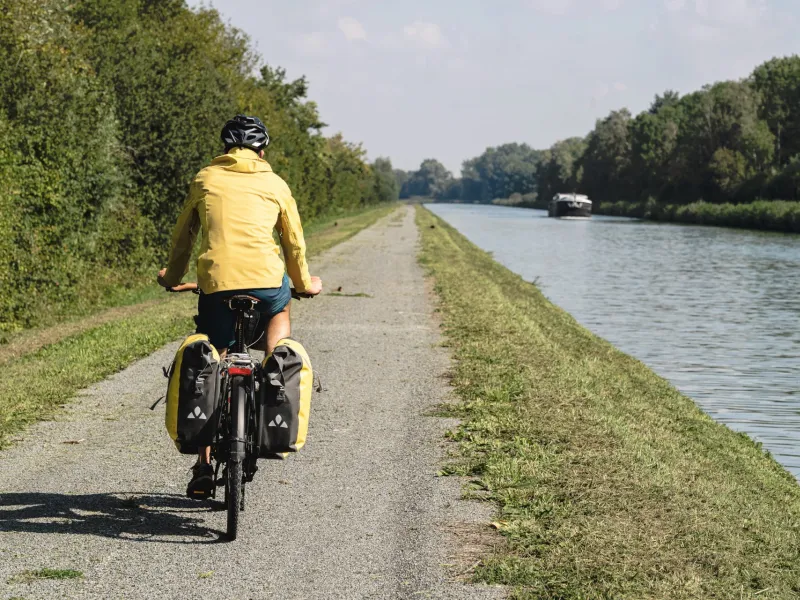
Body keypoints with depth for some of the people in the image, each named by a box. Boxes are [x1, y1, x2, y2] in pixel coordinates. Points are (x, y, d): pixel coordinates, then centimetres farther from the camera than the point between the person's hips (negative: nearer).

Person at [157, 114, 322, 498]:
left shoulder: (205, 179, 17)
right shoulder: (275, 185, 16)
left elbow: (183, 236, 23)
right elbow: (294, 241, 24)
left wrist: (173, 277, 40)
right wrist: (304, 283, 41)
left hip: (216, 283, 0)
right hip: (266, 280, 0)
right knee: (280, 310, 37)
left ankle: (204, 466, 11)